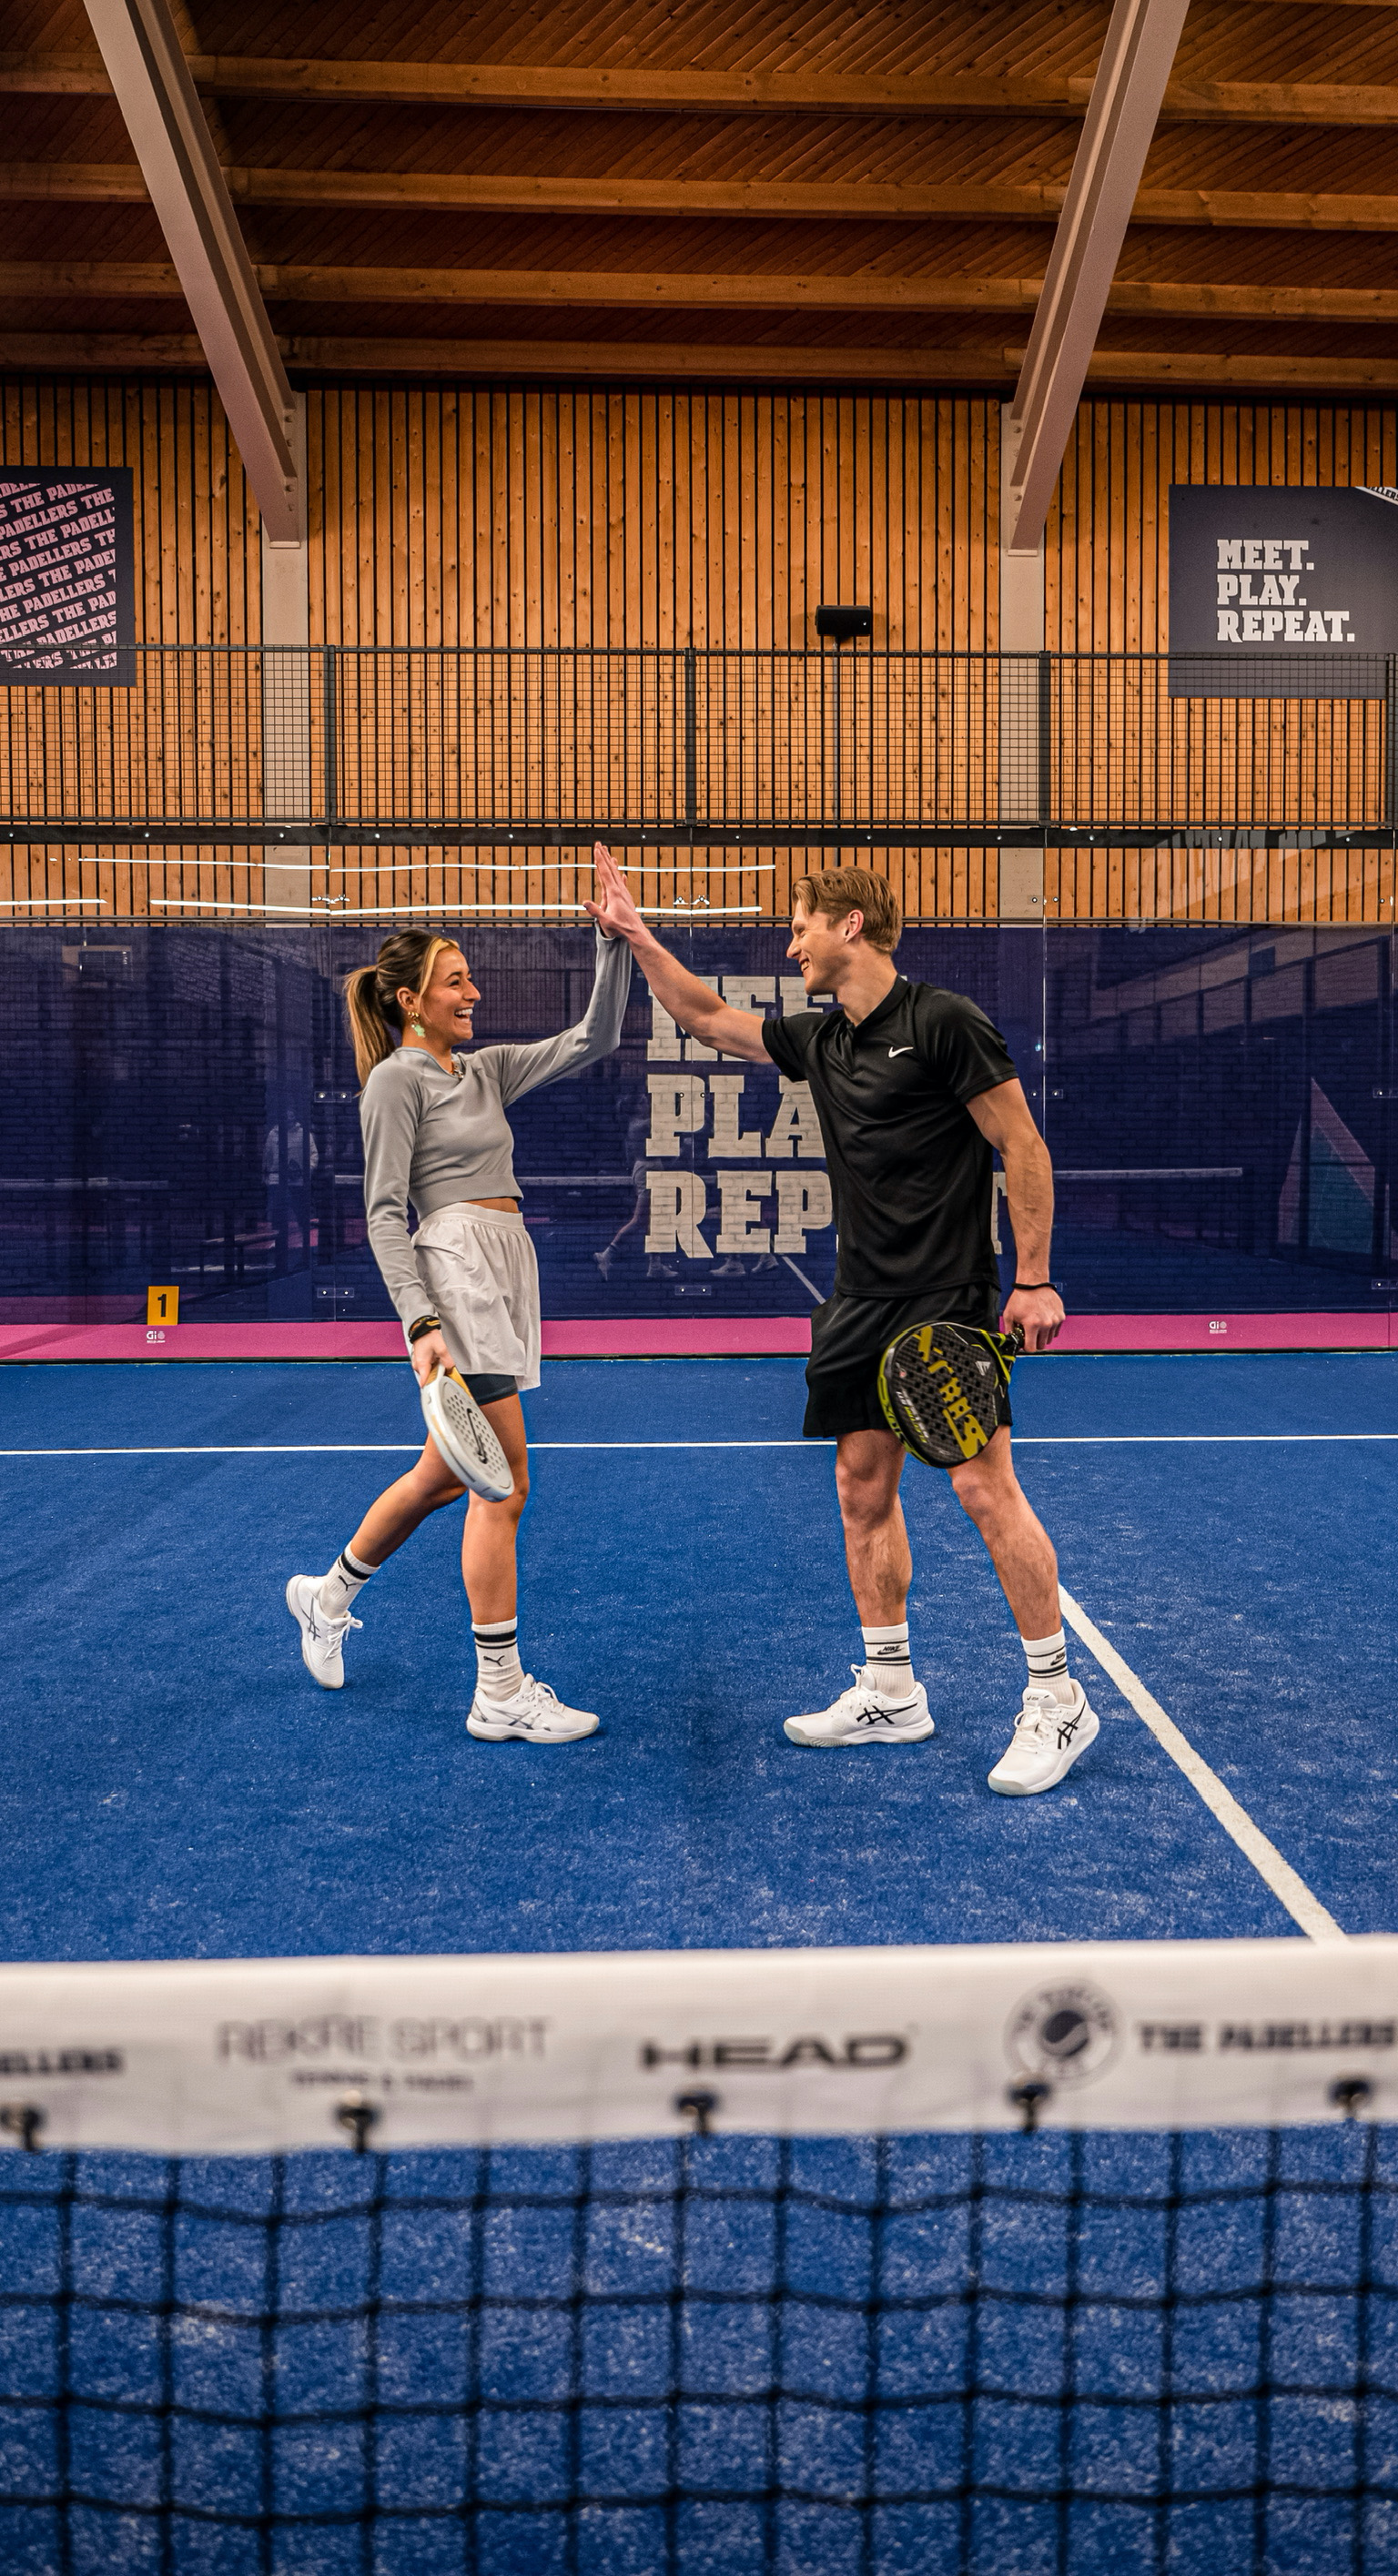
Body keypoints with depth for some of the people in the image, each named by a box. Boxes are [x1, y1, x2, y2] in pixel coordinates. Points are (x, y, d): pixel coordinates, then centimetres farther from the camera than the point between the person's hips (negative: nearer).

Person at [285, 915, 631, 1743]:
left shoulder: (485, 1071, 18)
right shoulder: (396, 1079, -4)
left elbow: (592, 1039, 16)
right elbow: (385, 1212, -10)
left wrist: (616, 944, 6)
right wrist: (422, 1321, -19)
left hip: (507, 1272, 9)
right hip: (456, 1270, -9)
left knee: (443, 1477, 17)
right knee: (503, 1484, -8)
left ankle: (328, 1597, 37)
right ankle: (501, 1693, 0)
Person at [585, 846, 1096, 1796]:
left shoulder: (943, 1021, -9)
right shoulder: (819, 1042, 12)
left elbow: (1023, 1147, -10)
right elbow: (710, 1018, 25)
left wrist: (1035, 1280, -14)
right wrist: (635, 935, 21)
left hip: (950, 1302, -8)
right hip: (859, 1307, 8)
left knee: (984, 1485, -9)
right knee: (864, 1486, 9)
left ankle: (1057, 1698, 5)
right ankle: (890, 1693, 21)